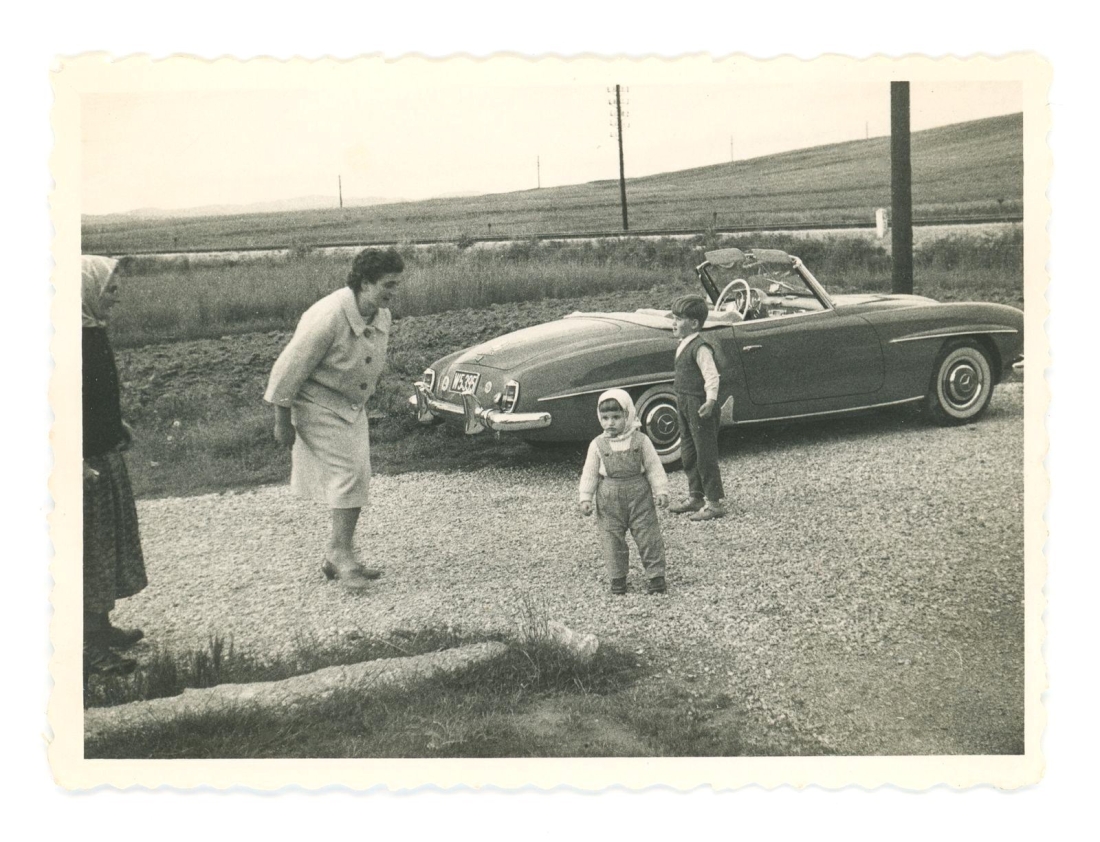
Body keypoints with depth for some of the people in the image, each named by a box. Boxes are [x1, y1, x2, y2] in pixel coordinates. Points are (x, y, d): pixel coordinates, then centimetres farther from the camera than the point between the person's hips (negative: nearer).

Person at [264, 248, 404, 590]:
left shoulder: (381, 317, -1)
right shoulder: (329, 317, -27)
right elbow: (291, 367, -21)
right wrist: (283, 421, -16)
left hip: (353, 407, 8)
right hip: (317, 405, -8)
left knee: (357, 481, 7)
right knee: (347, 473, -15)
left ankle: (337, 559, 17)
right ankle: (341, 553, -6)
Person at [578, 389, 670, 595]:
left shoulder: (640, 441, -2)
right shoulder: (598, 445, 1)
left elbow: (654, 468, 2)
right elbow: (589, 473, 4)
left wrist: (661, 491, -5)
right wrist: (585, 498, -2)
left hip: (639, 496, -1)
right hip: (609, 502, 1)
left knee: (648, 536, 0)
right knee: (612, 539, 3)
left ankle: (655, 575, 9)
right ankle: (617, 578, 15)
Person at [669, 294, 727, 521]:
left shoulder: (700, 347, -18)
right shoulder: (684, 345, 10)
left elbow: (712, 376, -25)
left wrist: (710, 400, -36)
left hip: (699, 406, -10)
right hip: (685, 405, 10)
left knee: (706, 455, -4)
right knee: (688, 454, 17)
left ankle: (714, 503, 3)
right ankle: (695, 497, 29)